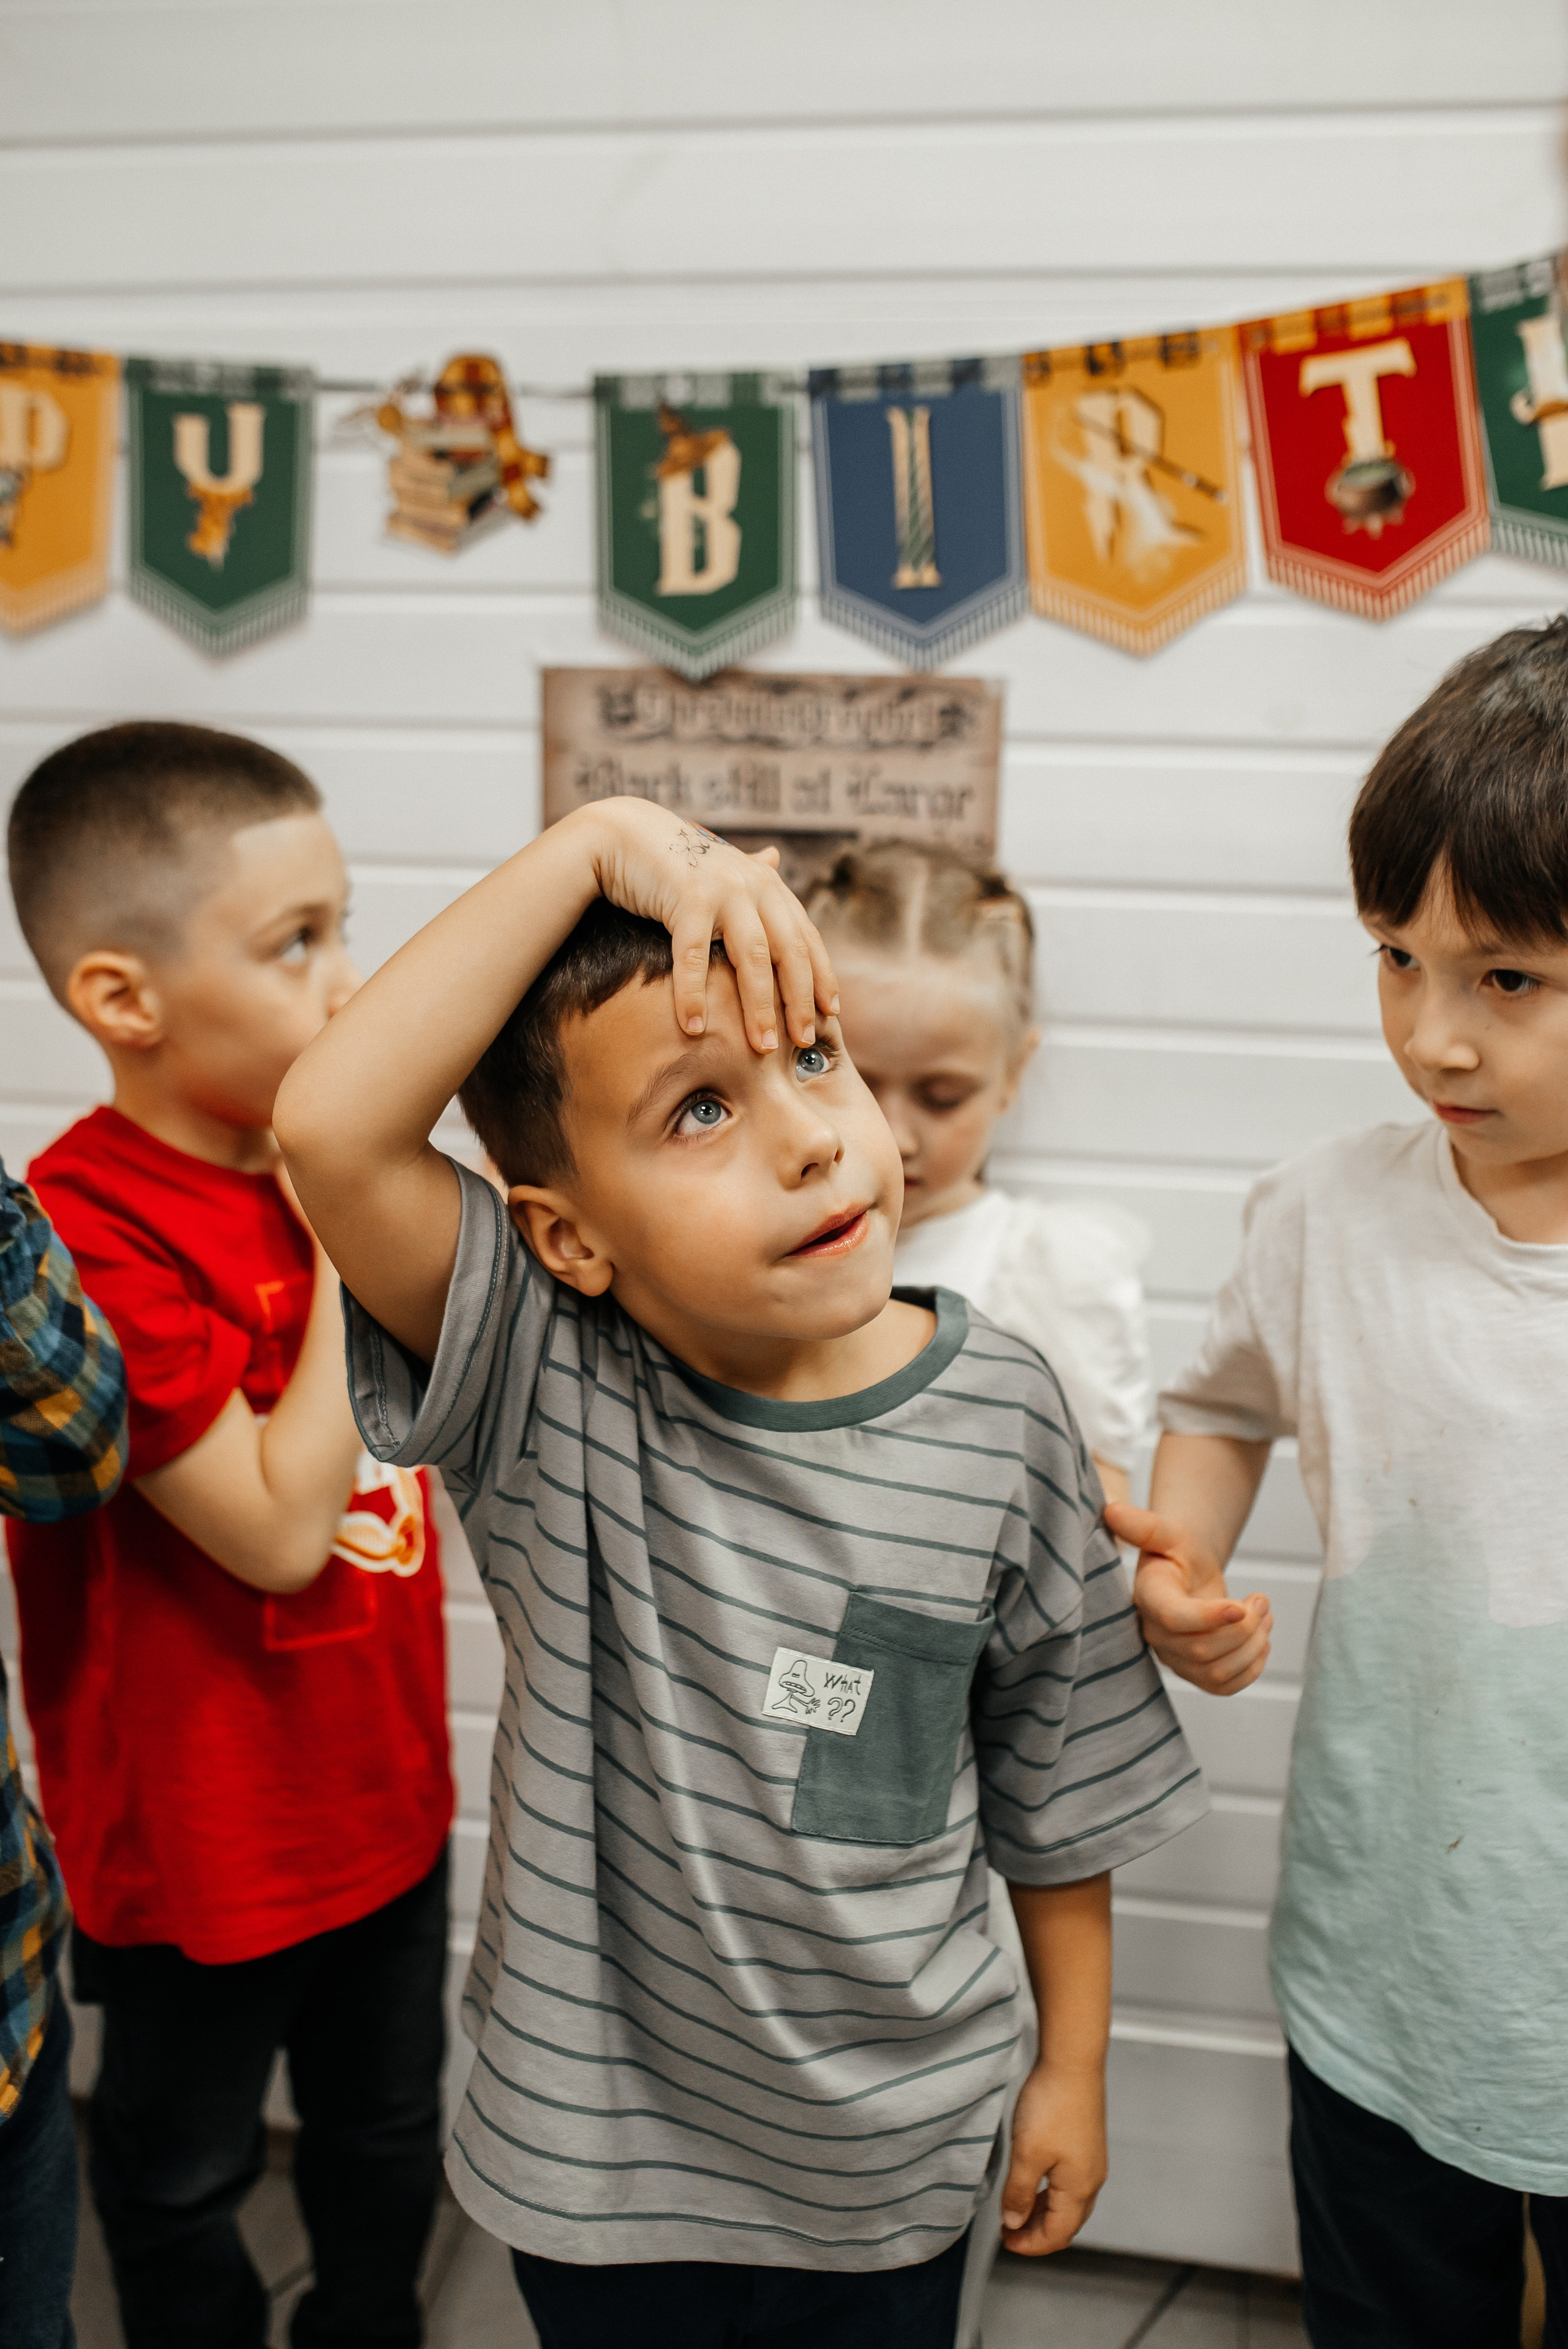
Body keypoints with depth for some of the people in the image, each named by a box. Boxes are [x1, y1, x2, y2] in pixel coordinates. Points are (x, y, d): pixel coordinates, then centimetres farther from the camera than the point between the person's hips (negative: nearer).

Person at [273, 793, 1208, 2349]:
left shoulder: (1000, 1417, -15)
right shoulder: (546, 1403, -20)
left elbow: (1057, 1786, -2)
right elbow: (330, 1129, -37)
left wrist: (1075, 2064, 6)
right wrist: (600, 843, -37)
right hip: (594, 2149, -1)